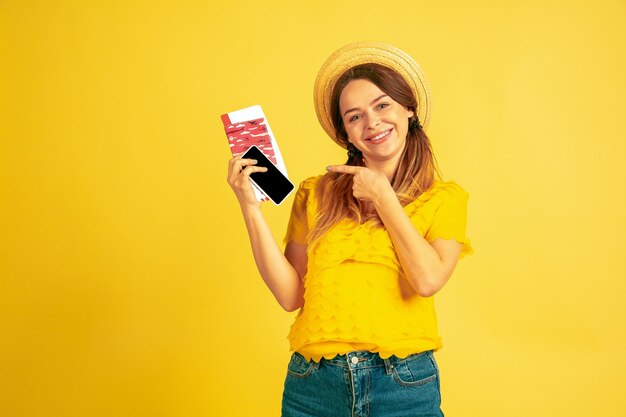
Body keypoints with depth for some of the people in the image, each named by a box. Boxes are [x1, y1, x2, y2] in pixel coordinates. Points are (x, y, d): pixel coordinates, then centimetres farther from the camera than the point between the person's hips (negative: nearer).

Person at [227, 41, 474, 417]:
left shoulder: (444, 198, 3)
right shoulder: (316, 194, 5)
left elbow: (428, 280, -14)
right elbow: (290, 295, -1)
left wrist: (382, 197, -6)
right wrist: (251, 207, -7)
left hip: (403, 386, -1)